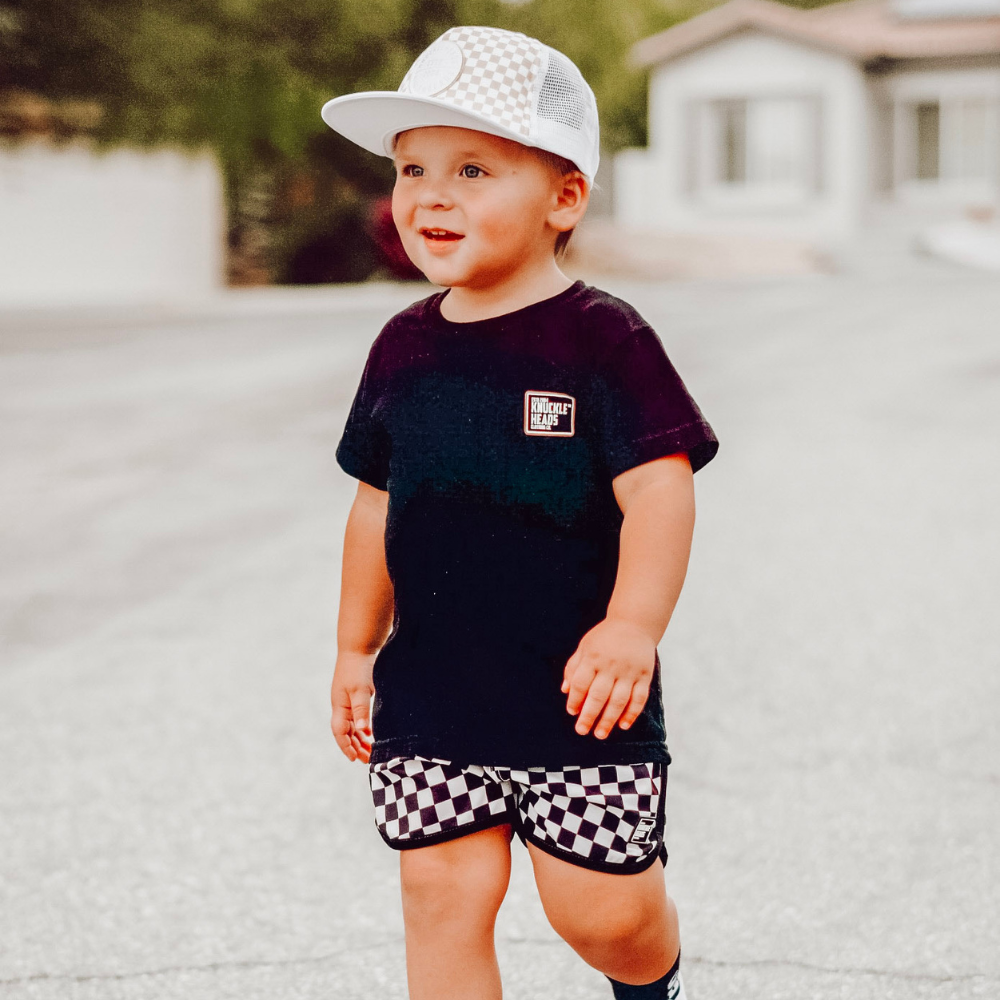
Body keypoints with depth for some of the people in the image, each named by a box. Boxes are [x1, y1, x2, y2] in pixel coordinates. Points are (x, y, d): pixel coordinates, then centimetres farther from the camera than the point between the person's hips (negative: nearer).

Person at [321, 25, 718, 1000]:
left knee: (602, 910, 4)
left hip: (577, 698, -4)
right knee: (442, 896, 2)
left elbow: (659, 490, -19)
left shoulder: (602, 339, -10)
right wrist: (356, 646, 17)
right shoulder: (404, 346, 6)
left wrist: (633, 626, -33)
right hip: (428, 697, 4)